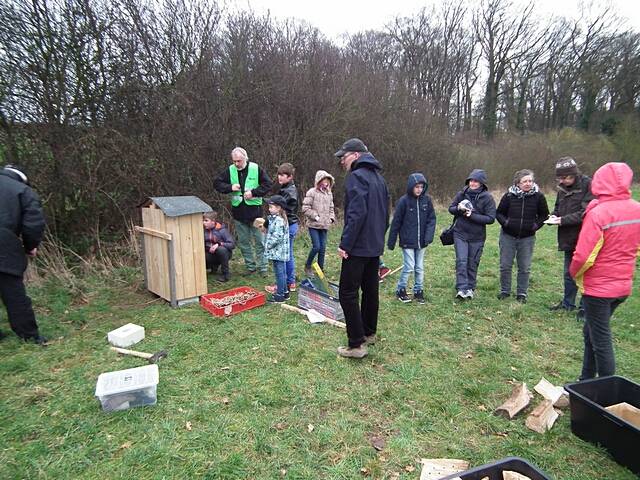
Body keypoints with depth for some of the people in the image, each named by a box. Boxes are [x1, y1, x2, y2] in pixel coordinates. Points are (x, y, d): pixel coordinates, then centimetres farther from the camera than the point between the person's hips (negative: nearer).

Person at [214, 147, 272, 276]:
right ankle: (250, 266, 24)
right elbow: (217, 183, 6)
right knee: (243, 241, 11)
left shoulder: (256, 169, -6)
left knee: (259, 241, 3)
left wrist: (253, 192, -15)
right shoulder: (230, 171, 2)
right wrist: (230, 187, -11)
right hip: (238, 211, 3)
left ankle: (263, 267, 13)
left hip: (254, 210, -3)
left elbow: (268, 184, -5)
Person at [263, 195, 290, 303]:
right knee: (281, 273, 18)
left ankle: (280, 295, 7)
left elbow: (277, 237, -24)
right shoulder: (276, 219, 13)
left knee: (279, 273, -1)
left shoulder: (278, 221, -20)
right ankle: (284, 292, 29)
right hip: (280, 252, 10)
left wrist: (268, 245, -14)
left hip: (278, 252, -10)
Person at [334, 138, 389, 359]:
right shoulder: (378, 177, 16)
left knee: (348, 293, -3)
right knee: (370, 289, 17)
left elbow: (357, 213, -24)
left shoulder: (356, 176, -13)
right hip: (375, 246, 10)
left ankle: (356, 344, 0)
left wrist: (345, 244, -20)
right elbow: (385, 213, 19)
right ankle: (369, 333, 31)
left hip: (358, 247, -9)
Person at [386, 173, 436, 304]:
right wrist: (391, 242, -4)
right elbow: (396, 222, -7)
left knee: (420, 268, 12)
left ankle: (418, 291, 26)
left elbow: (432, 218, 4)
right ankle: (400, 290, 16)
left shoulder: (427, 200, 0)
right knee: (409, 267, -3)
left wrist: (429, 235, -11)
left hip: (421, 242, 4)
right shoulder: (404, 201, -11)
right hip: (407, 241, -4)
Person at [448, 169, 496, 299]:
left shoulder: (487, 198, -8)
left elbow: (491, 218, -11)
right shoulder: (462, 194, -1)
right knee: (461, 261, -9)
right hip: (460, 234, 1)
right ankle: (461, 288, -8)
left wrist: (472, 216, -21)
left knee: (473, 263, 9)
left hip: (477, 237, -1)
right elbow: (450, 208, 9)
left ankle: (470, 288, 22)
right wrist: (458, 208, -14)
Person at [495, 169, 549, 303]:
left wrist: (536, 225, -8)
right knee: (505, 266, 6)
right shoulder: (509, 196, -7)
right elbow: (499, 213, 4)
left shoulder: (538, 196, -5)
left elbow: (544, 215, 8)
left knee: (525, 268, 6)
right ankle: (505, 291, 21)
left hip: (527, 237, 0)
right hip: (508, 235, 0)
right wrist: (505, 222, -13)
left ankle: (521, 293, 19)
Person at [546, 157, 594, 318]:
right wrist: (554, 215, -2)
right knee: (568, 273, 19)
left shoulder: (588, 186, -17)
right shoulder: (563, 188, 6)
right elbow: (558, 206, 18)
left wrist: (562, 220, -23)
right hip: (569, 238, 7)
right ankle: (568, 303, 34)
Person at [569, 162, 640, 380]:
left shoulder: (598, 213, -22)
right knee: (592, 331, 21)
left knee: (600, 339, 6)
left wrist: (575, 274, -4)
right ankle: (587, 380, 33)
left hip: (598, 288, -7)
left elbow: (583, 256, -22)